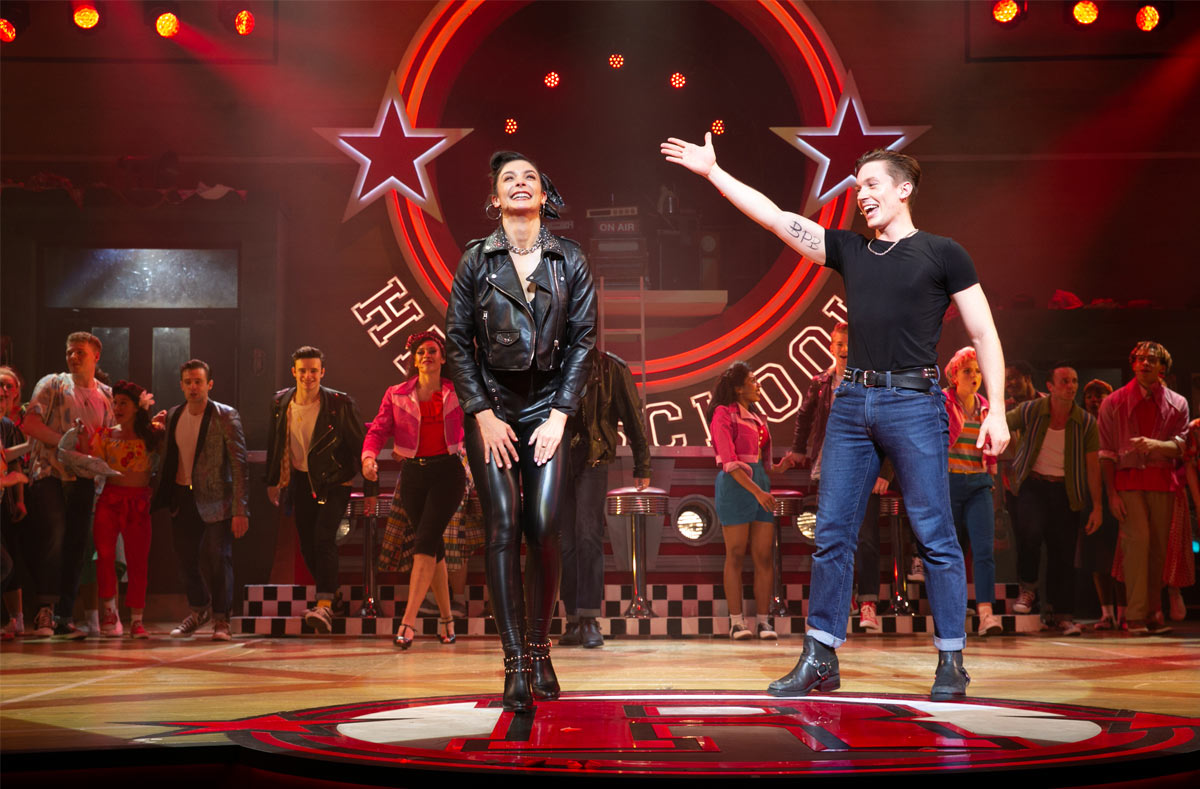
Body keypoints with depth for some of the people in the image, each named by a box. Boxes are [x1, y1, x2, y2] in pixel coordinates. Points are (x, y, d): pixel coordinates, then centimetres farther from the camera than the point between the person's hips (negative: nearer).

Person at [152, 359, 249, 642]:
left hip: (215, 500, -5)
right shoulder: (173, 416, 7)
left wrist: (240, 510, -17)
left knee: (217, 558, -7)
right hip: (182, 499, 5)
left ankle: (221, 619, 9)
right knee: (187, 558, 12)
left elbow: (239, 465, -12)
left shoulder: (226, 416, -10)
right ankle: (199, 608, 35)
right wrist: (157, 498, 8)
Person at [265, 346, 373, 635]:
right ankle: (327, 595, 30)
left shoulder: (339, 404, -16)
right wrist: (272, 481, 18)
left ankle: (324, 606, -27)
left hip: (334, 482, -5)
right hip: (301, 481, 5)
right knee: (307, 546, 8)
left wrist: (370, 488, -9)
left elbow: (360, 445, -10)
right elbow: (274, 444, 13)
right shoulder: (280, 402, -3)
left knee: (323, 538, -21)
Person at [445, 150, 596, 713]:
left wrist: (560, 414, -3)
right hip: (490, 405, -1)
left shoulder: (570, 261, 5)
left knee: (543, 525, -11)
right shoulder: (476, 260, 3)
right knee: (503, 524, -12)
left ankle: (539, 650, 5)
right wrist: (482, 414, -5)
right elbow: (457, 341, 3)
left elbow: (583, 339, 5)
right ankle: (516, 666, -12)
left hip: (548, 405, 1)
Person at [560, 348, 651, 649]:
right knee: (565, 542, 2)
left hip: (592, 461, -3)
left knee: (588, 536, -15)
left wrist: (642, 466, 8)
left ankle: (590, 620, -16)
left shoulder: (612, 368, 5)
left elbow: (633, 417, 9)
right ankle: (574, 621, 7)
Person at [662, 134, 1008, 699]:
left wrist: (996, 411, -6)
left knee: (934, 536, -3)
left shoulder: (943, 255, 4)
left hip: (913, 402, -4)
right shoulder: (849, 250, 15)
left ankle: (951, 662, 5)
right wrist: (712, 172, 11)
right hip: (853, 401, 5)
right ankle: (820, 659, 11)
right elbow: (775, 218, 13)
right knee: (832, 534, 4)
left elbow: (985, 335, 3)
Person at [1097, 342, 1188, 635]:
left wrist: (1154, 444, -23)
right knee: (1137, 540, -16)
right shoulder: (1114, 403, 7)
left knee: (1158, 548, 1)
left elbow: (1178, 445, -1)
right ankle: (1135, 616, -17)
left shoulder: (1177, 404, 10)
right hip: (1128, 481, -2)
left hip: (1163, 482, 2)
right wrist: (1111, 493, -4)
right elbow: (1106, 452, 4)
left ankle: (1152, 616, 8)